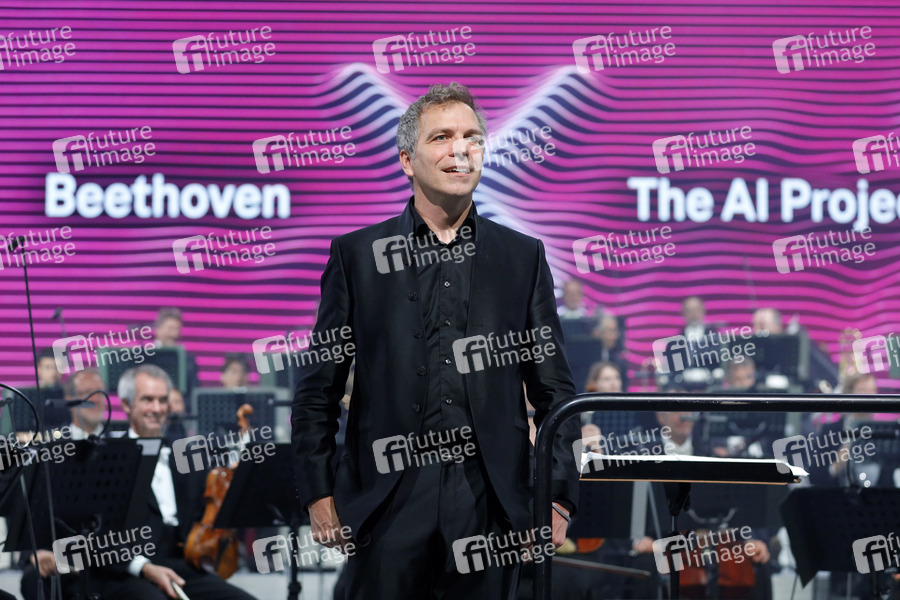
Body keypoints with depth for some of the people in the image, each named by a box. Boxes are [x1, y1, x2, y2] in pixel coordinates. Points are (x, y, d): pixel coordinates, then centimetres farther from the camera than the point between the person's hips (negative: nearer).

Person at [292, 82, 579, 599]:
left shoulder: (523, 257, 11)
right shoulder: (357, 255, 8)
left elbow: (554, 389, 10)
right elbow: (319, 388, 8)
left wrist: (559, 497, 3)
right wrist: (319, 494, 1)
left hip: (490, 504, 1)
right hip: (388, 500, -1)